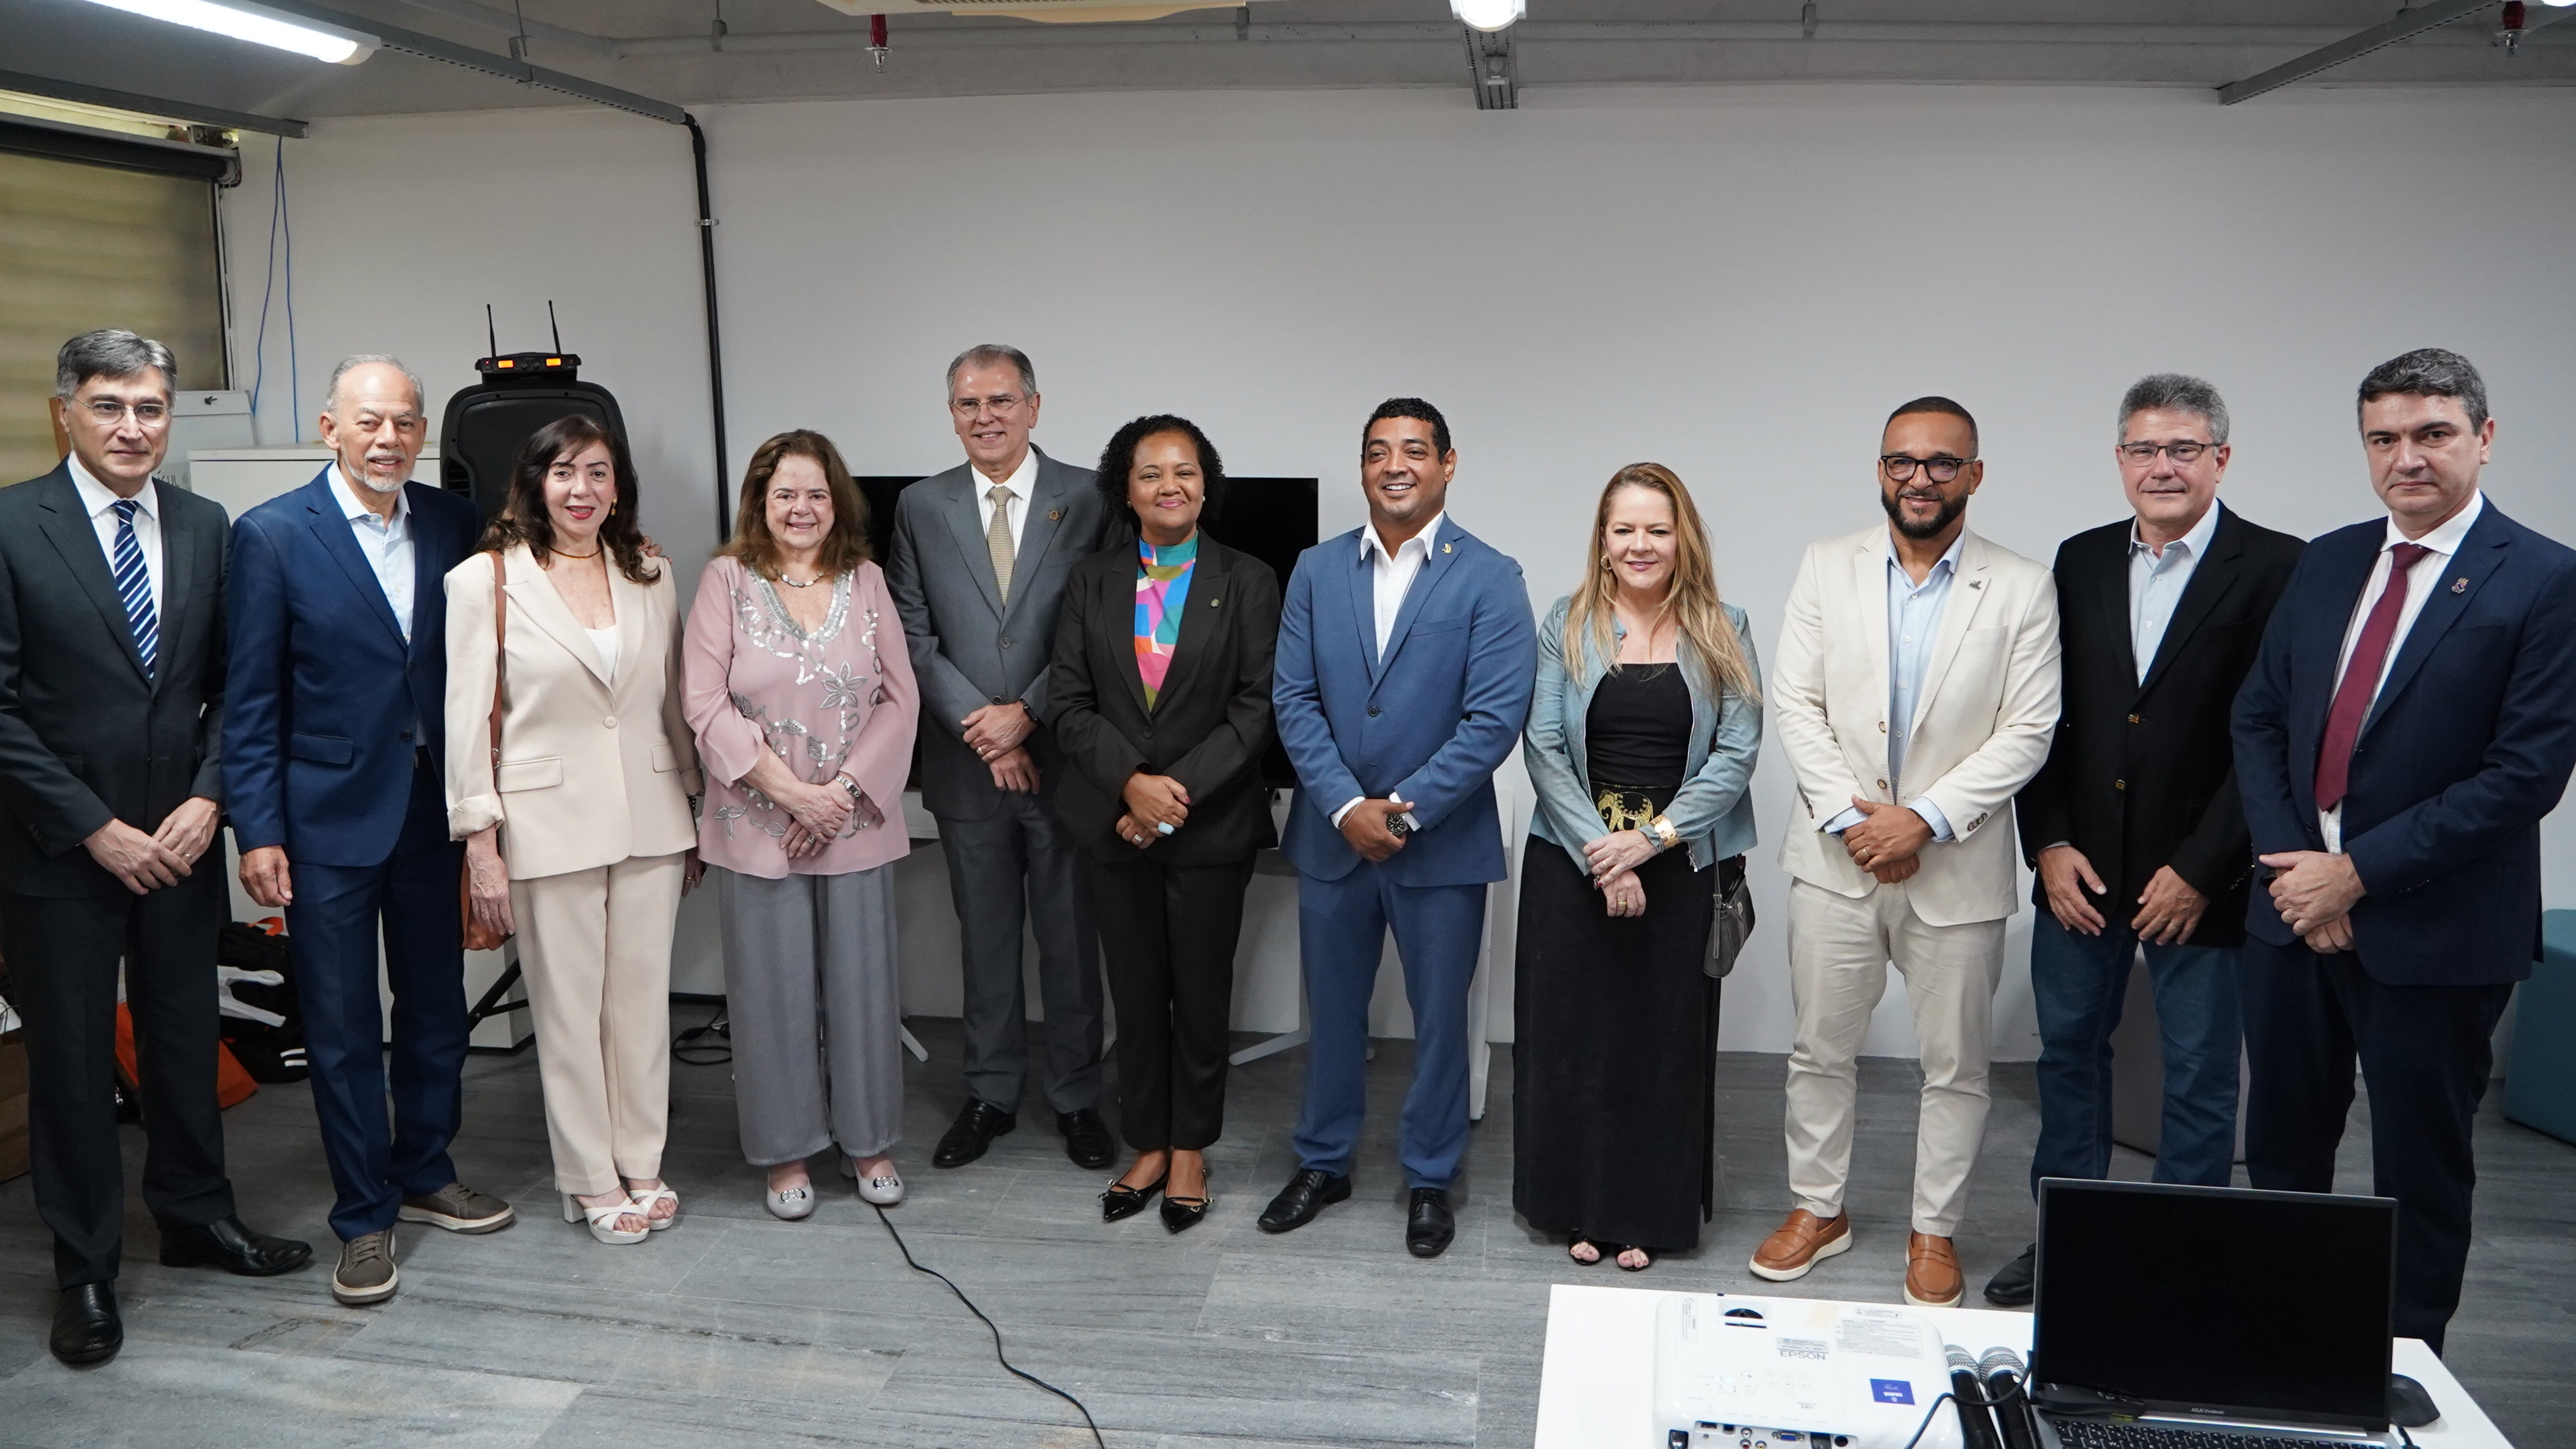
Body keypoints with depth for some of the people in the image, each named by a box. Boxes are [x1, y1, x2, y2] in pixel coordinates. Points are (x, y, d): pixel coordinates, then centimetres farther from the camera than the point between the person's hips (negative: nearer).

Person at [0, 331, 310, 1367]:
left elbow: (232, 685, 7)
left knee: (185, 1037, 16)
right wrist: (97, 830, -14)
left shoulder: (204, 528, 4)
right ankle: (85, 1268, 23)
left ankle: (195, 1213, 34)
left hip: (178, 838, 4)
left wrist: (208, 797, -7)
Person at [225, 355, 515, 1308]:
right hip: (328, 815, -4)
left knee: (437, 1007, 16)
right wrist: (257, 830, -11)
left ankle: (424, 1175, 34)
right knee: (343, 1029, 5)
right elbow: (250, 698, -7)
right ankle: (365, 1220, 18)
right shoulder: (272, 535, -8)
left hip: (435, 807, 4)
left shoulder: (454, 523, 2)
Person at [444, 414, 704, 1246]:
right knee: (568, 1007, 5)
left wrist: (691, 815, 13)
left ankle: (641, 1166, 24)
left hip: (649, 818, 4)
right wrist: (480, 842, -9)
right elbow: (468, 718, -5)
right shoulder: (486, 581, -3)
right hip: (549, 824, -3)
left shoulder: (648, 574, 9)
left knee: (643, 997, 10)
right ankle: (591, 1181, 19)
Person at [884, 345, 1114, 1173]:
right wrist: (977, 726, -10)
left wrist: (1026, 714, -14)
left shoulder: (1086, 499, -3)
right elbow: (913, 635, 1)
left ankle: (1075, 1097, 23)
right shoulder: (923, 507, 4)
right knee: (985, 940, 13)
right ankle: (991, 1094, 27)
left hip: (1062, 759, -2)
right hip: (967, 764, 2)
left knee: (1071, 939, 8)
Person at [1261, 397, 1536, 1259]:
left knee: (1439, 1018, 10)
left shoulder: (1489, 579, -7)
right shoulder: (1317, 571, 4)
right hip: (1332, 834, 3)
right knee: (1332, 1011, 15)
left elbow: (1495, 719, -13)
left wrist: (1405, 808, -17)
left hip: (1442, 842, -3)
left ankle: (1430, 1180, 27)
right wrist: (1347, 807, -13)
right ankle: (1323, 1163, 33)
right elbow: (1293, 699, -2)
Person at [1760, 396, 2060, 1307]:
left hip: (1958, 867, -1)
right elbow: (1795, 702, -1)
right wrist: (1848, 815, -11)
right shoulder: (1828, 567, 3)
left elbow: (2027, 733, -7)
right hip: (1837, 856, 1)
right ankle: (1818, 1208, 29)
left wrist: (1924, 819, -16)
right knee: (1820, 1049, 11)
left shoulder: (2022, 590, -2)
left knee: (1955, 1065, 9)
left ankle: (1935, 1231, 26)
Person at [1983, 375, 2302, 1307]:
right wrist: (2049, 843, -3)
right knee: (2068, 1053, 14)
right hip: (2079, 870, 4)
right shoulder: (2080, 562, 6)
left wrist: (2200, 869, -14)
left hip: (2199, 880, -4)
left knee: (2199, 1079, 9)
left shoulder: (2275, 569, -8)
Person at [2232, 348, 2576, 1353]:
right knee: (2281, 1149, 16)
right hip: (2294, 909, 5)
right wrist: (2289, 860, -6)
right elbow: (2258, 717, 7)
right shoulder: (2326, 562, 7)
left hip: (2435, 930, -5)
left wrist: (2358, 872, -16)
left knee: (2420, 1173, 10)